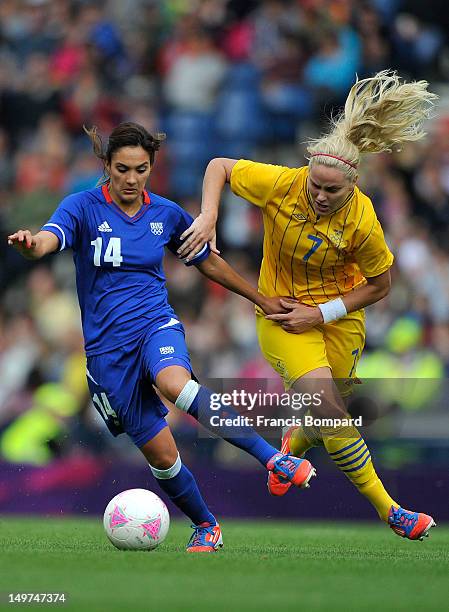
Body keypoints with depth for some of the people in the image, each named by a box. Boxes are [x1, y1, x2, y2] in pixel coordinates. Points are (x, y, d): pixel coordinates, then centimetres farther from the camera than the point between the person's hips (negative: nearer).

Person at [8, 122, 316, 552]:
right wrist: (30, 244, -50)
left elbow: (209, 262, 21)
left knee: (175, 384, -37)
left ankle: (273, 457, -38)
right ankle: (205, 527, 22)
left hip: (156, 326, 0)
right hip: (107, 348, 0)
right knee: (160, 456, -3)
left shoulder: (166, 214, 5)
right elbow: (48, 240, -25)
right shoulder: (84, 207, -5)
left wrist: (261, 300, 24)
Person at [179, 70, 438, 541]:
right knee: (328, 409, -20)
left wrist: (322, 313, -17)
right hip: (281, 310, -1)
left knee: (325, 421, 11)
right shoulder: (281, 184, -23)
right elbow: (219, 167, -8)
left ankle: (292, 447, 50)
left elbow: (379, 286, -9)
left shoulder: (361, 221, -23)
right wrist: (208, 218, -23)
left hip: (338, 313, 1)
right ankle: (386, 508, -13)